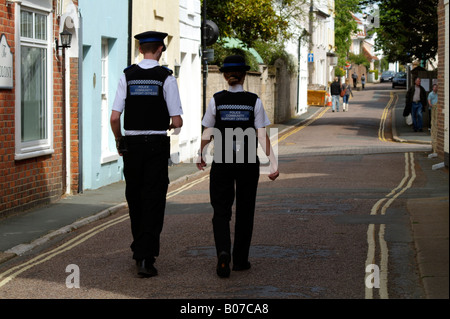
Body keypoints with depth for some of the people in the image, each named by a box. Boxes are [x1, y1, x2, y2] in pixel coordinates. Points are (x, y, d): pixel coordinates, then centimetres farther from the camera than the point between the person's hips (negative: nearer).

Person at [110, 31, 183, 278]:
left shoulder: (127, 76, 0)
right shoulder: (166, 78, -6)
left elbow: (114, 118, -4)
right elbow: (177, 122, -8)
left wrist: (118, 140, 13)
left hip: (131, 144, 3)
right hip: (157, 144, -2)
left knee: (134, 198, 16)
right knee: (153, 200, -2)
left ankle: (140, 251, 29)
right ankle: (145, 258, -9)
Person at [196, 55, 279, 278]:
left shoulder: (216, 100, -3)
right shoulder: (254, 101, -4)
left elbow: (207, 134, 2)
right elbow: (262, 136, -8)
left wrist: (201, 155, 18)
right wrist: (273, 162, -6)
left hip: (222, 162, 0)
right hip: (248, 163, 0)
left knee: (221, 212, 5)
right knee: (245, 212, 14)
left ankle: (223, 252, -20)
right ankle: (240, 260, 20)